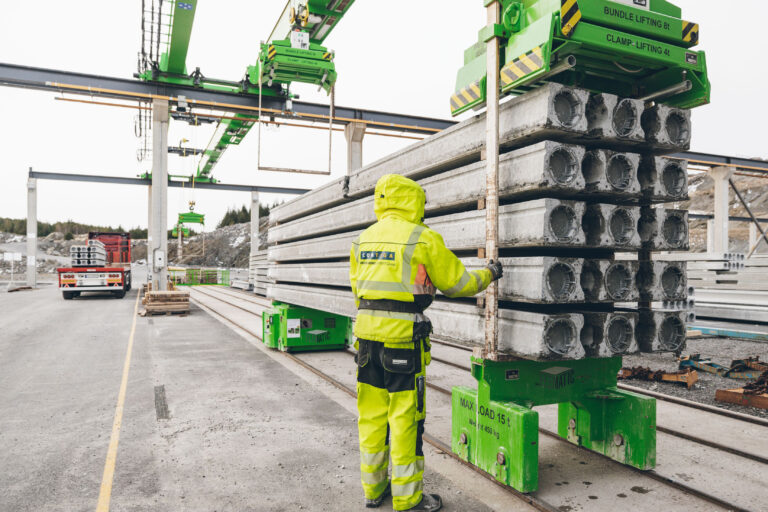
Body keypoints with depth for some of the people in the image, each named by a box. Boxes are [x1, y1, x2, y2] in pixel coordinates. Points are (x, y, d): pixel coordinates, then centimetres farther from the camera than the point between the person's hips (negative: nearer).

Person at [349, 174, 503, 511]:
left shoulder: (363, 239, 12)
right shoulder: (423, 238, -6)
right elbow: (457, 283, 1)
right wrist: (489, 274, 19)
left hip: (367, 332, 7)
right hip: (403, 335, -6)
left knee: (372, 414, 15)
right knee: (405, 417, 4)